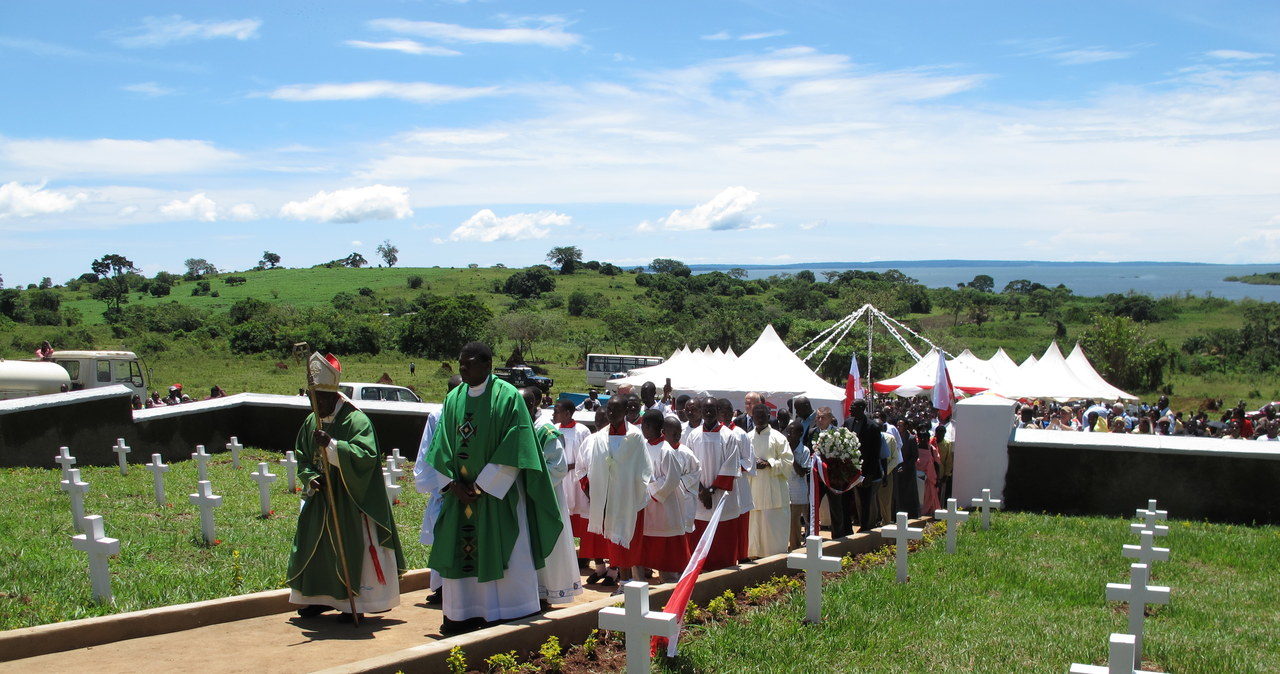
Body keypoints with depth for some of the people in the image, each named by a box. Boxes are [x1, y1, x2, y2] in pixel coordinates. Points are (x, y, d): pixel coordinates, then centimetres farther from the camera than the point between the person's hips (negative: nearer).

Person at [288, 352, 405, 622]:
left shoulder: (356, 420, -15)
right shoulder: (311, 423, 7)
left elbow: (366, 455, -27)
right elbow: (302, 458, 13)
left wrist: (331, 445, -35)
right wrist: (310, 478, -7)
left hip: (351, 500, -7)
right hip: (321, 499, 7)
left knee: (352, 549, -3)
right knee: (315, 547, 13)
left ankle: (356, 605, 6)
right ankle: (321, 598, 27)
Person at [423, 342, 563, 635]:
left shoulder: (507, 396, -8)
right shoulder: (453, 399, 8)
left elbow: (514, 447, -13)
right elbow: (442, 447, 9)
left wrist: (482, 485, -14)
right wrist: (452, 483, -5)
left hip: (497, 493, -5)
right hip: (461, 492, 5)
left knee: (499, 554, -2)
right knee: (460, 552, 6)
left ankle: (506, 614, 6)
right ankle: (464, 614, 14)